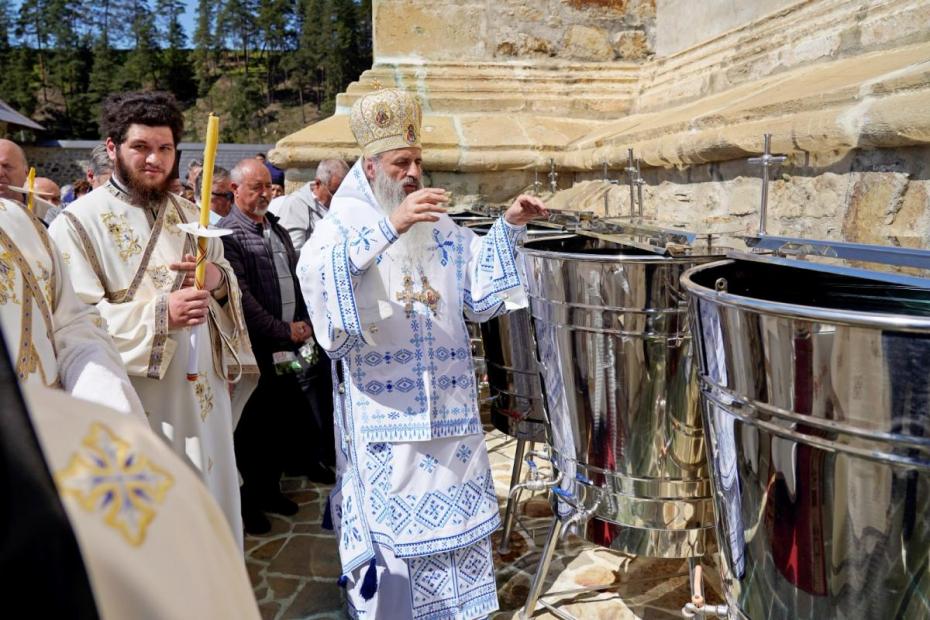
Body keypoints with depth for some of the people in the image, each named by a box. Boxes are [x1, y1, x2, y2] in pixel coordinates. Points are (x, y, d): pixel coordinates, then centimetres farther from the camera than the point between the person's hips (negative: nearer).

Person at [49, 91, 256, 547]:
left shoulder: (191, 217, 12)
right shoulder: (79, 222, -6)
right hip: (134, 405, -5)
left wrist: (218, 279, -9)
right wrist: (158, 315, -26)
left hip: (202, 396, 5)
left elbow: (230, 292, 15)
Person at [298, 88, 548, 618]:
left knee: (456, 517, 13)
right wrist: (390, 225, -37)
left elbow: (481, 294, 4)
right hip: (384, 412, -4)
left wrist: (509, 229, -7)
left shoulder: (441, 227, 10)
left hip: (448, 408, 5)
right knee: (391, 522, 4)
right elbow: (318, 274, -27)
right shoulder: (344, 225, -4)